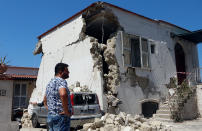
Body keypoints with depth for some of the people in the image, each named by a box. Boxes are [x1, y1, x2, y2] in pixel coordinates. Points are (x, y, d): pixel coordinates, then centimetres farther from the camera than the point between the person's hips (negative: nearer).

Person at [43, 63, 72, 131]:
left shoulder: (50, 83, 17)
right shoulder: (61, 81, -12)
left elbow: (45, 100, 28)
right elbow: (63, 94, -33)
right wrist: (67, 111, -23)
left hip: (50, 116, 9)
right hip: (60, 116, -9)